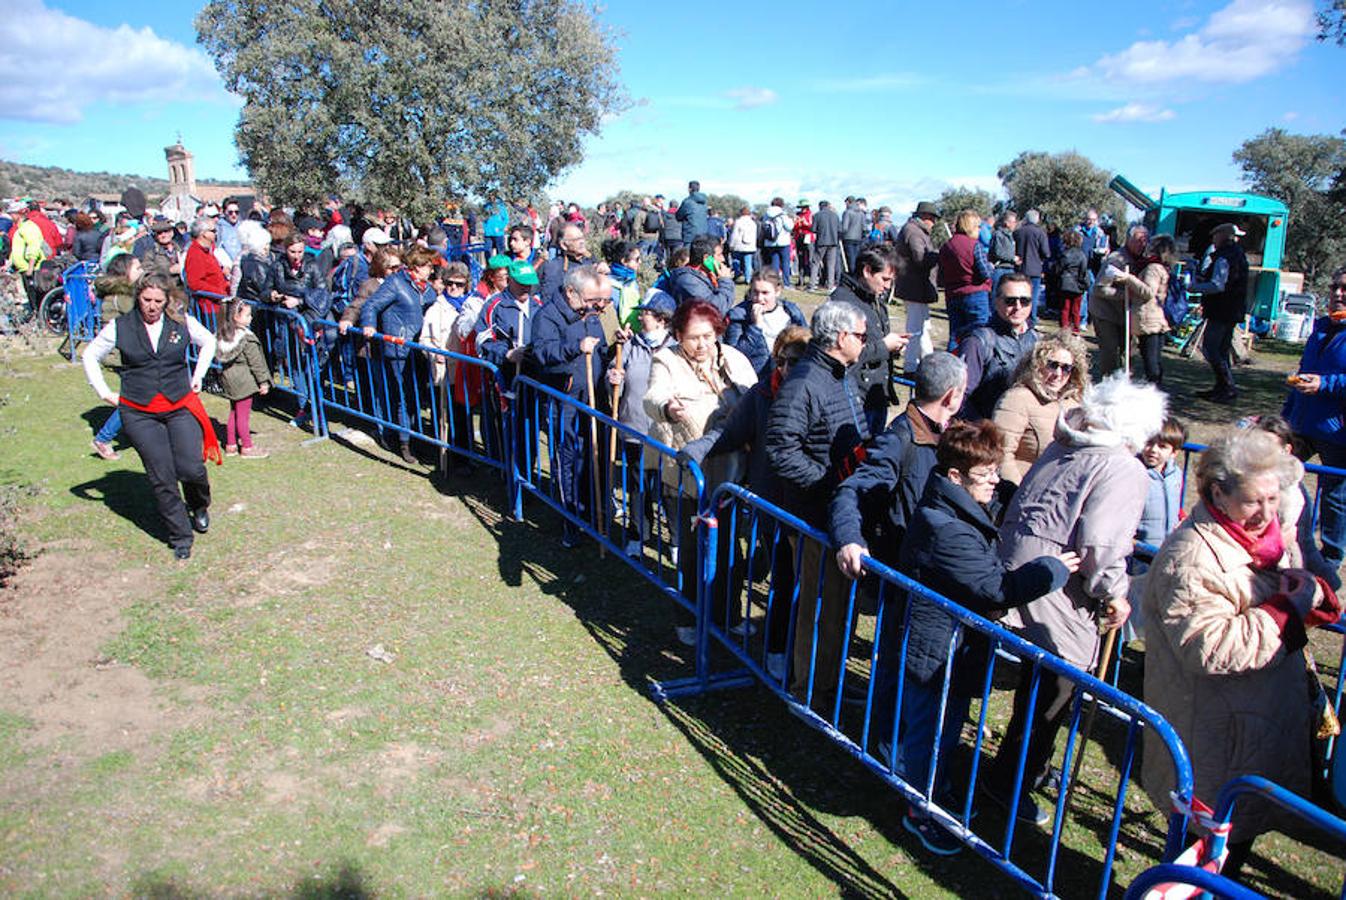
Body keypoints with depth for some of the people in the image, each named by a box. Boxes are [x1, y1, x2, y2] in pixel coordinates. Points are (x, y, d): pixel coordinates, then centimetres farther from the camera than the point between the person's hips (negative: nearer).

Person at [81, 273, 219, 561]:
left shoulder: (182, 323, 2)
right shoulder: (120, 327, 1)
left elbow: (209, 342, 21)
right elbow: (90, 356, 14)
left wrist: (197, 378, 14)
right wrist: (105, 393, 8)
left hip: (181, 408, 0)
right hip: (139, 414, 0)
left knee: (191, 469, -11)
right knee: (161, 478, -1)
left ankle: (200, 507, 24)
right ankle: (180, 536, 12)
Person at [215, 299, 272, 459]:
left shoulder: (222, 335, 4)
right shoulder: (246, 338, -20)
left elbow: (222, 357, 10)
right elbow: (255, 362, -16)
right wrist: (263, 381, -10)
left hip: (228, 377, 8)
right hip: (244, 379, -8)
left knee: (234, 412, 19)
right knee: (243, 414, 1)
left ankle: (231, 445, 27)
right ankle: (247, 448, 10)